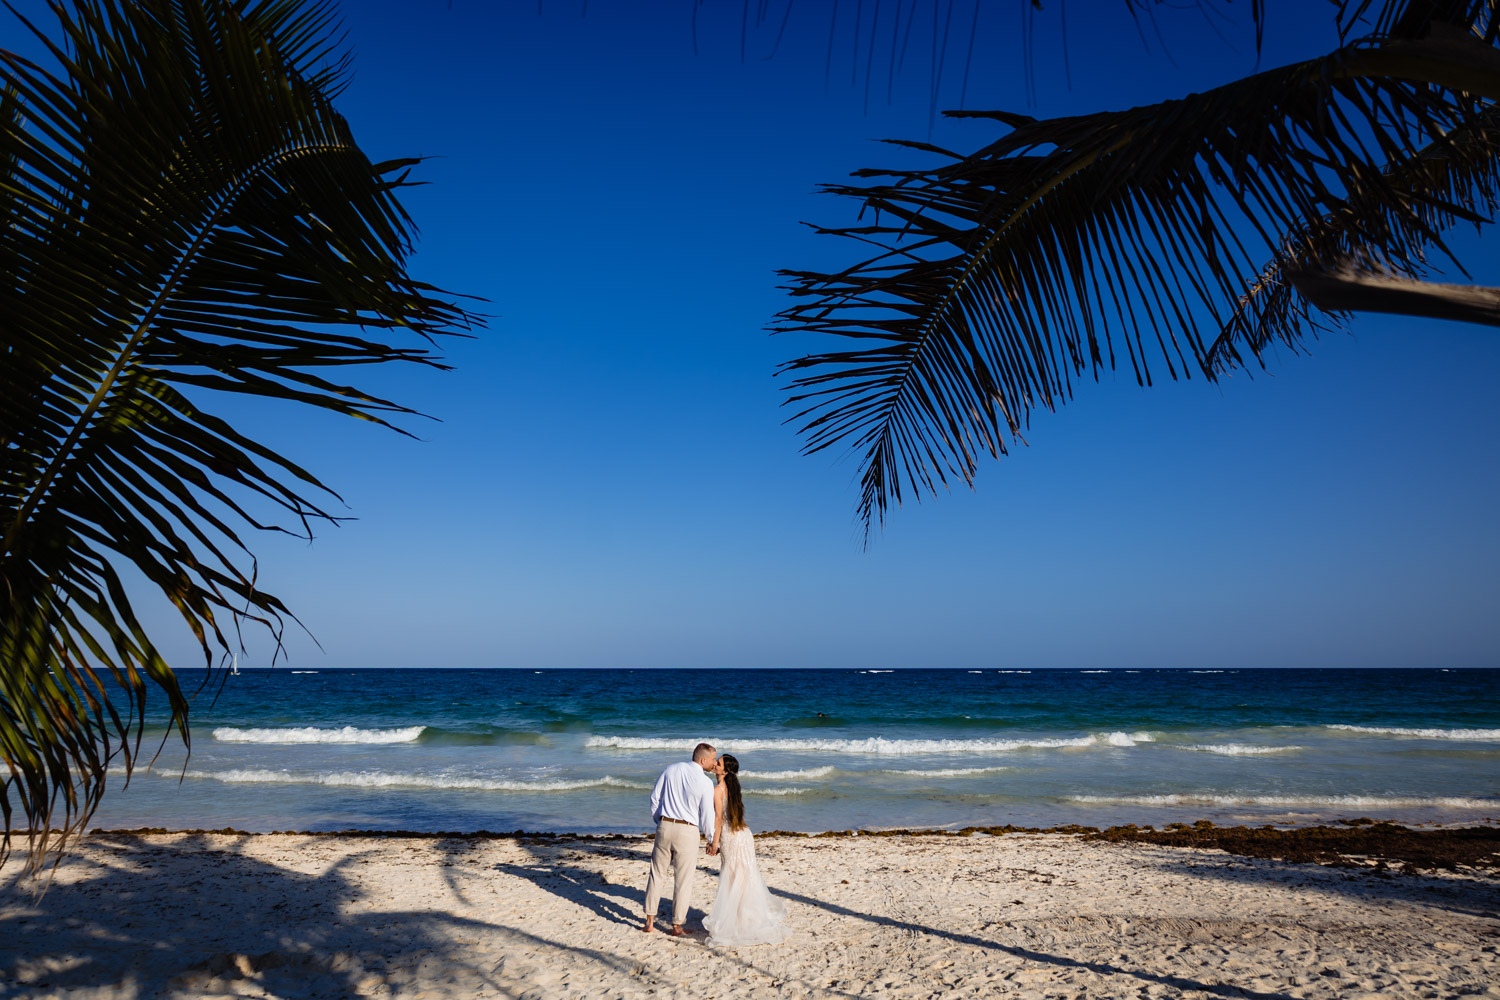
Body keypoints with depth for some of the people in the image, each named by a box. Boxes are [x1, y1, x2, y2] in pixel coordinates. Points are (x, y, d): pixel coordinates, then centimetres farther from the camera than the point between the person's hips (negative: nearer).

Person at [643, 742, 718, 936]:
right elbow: (707, 816, -7)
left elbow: (655, 797, 6)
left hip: (664, 826, 4)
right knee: (683, 880, 8)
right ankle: (677, 926, 17)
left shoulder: (671, 769, 0)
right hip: (687, 832, -4)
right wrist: (712, 841, 7)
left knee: (657, 874, 16)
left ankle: (650, 920, 22)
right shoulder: (705, 783, -13)